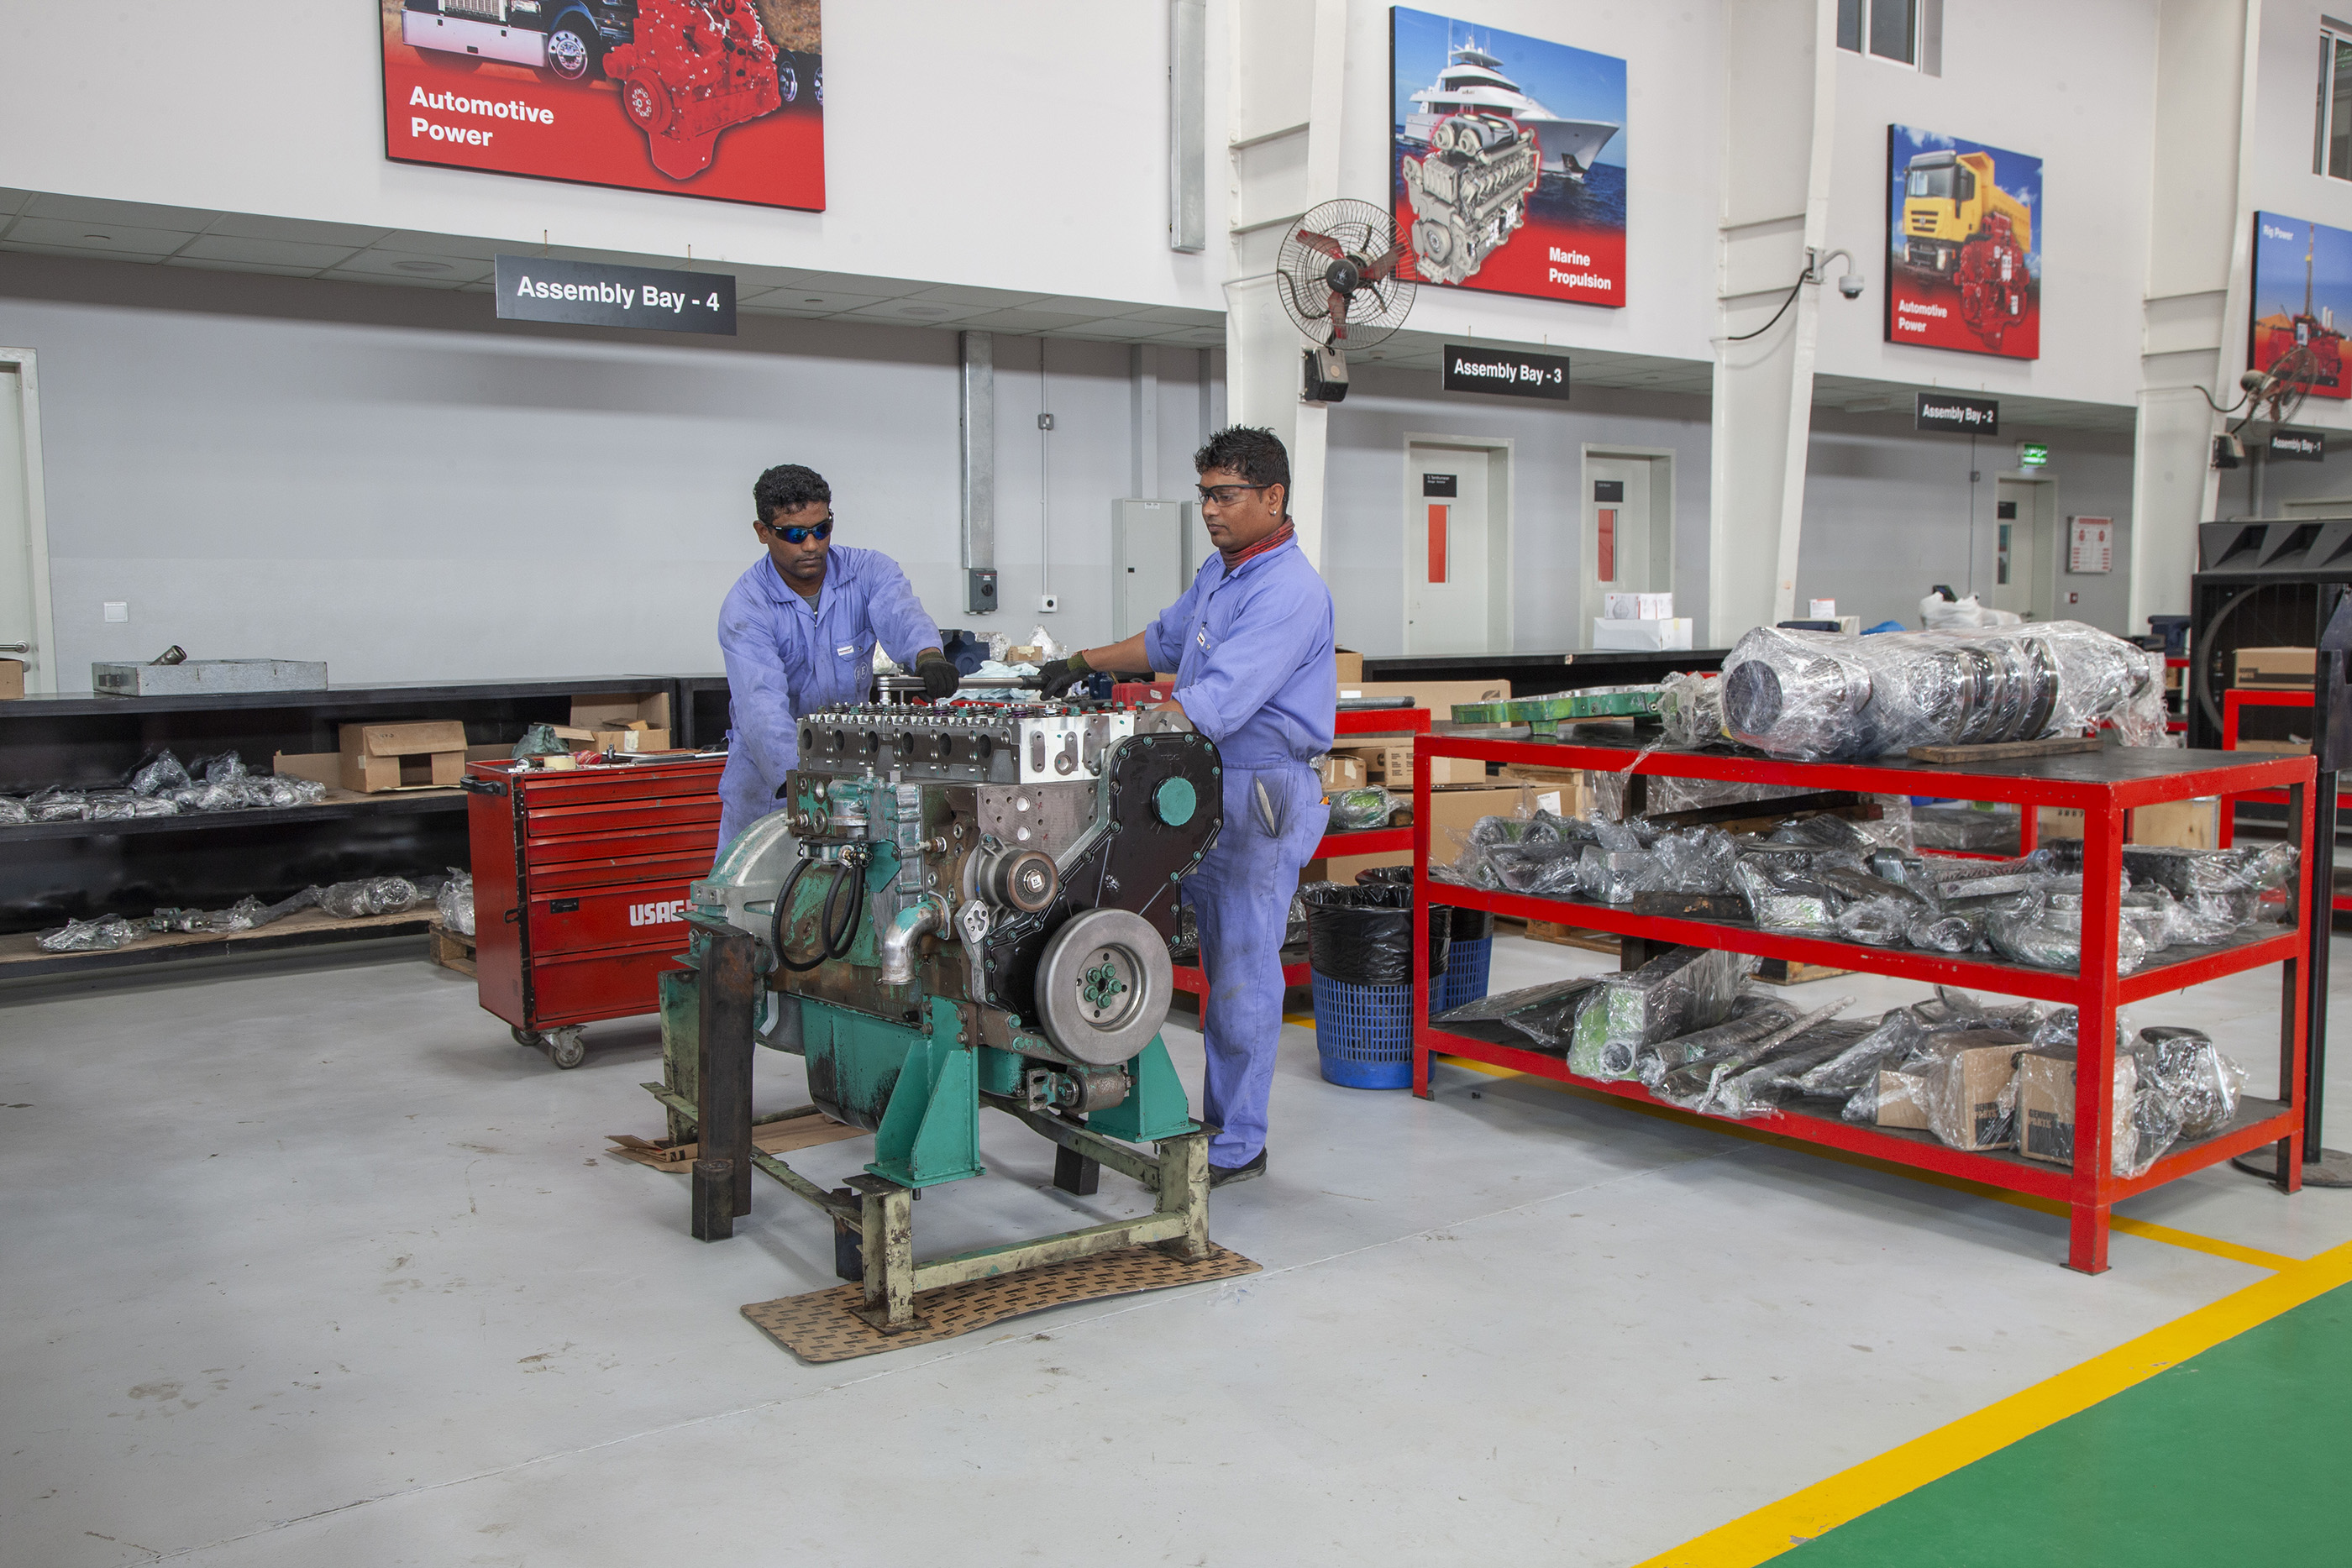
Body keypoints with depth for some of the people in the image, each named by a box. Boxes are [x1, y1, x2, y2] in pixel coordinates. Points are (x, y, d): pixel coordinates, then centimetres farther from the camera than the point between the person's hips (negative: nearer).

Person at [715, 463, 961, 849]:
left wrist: (928, 655, -56)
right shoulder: (745, 606, -19)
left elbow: (900, 614, -32)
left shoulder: (868, 571, -10)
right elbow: (761, 705, -32)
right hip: (768, 765, -2)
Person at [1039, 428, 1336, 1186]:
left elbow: (1216, 702, -29)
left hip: (1262, 793, -9)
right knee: (1224, 968, 14)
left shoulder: (1289, 591, -19)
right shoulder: (1221, 571, 14)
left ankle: (1236, 1145, 8)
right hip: (1205, 788, 9)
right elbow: (1165, 638, 33)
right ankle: (1221, 1121, 23)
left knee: (1243, 972, -3)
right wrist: (1087, 663, 23)